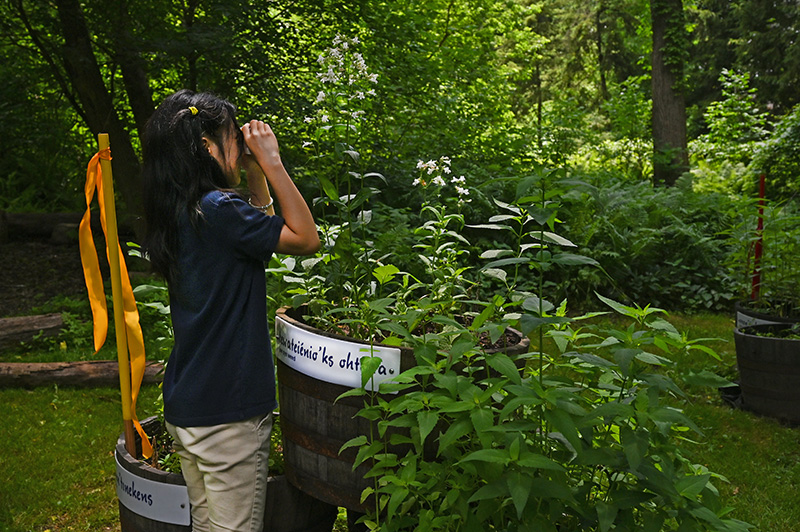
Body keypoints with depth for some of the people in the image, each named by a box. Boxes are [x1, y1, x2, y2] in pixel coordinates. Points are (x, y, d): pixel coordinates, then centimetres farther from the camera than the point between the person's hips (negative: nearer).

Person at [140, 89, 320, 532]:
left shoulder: (180, 211, 9)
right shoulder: (217, 209, -19)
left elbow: (260, 231, 21)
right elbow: (306, 239, -14)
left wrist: (255, 173, 10)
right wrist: (270, 161, -11)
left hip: (184, 407, 9)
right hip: (228, 410, -9)